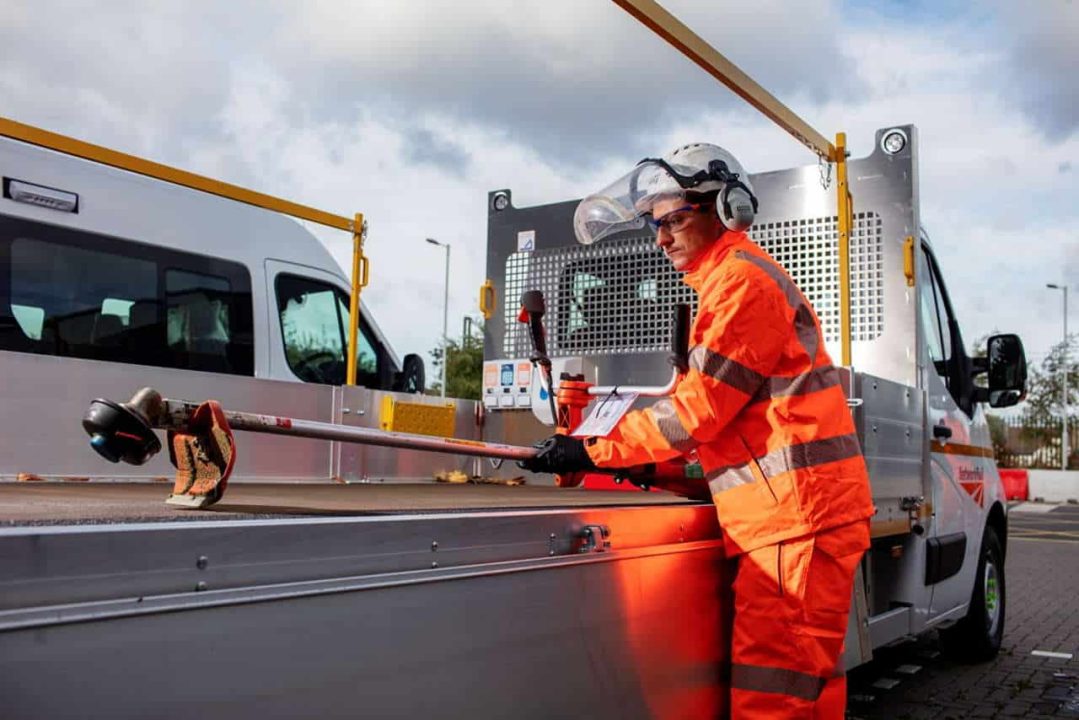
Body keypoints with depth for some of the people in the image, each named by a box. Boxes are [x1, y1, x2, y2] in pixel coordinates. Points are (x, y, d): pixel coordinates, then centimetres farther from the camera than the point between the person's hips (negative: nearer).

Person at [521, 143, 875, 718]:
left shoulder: (740, 280, -11)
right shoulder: (732, 281, 22)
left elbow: (699, 407, -16)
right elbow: (718, 410, 23)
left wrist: (595, 452, -11)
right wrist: (650, 458, 11)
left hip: (795, 518, -11)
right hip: (797, 516, 11)